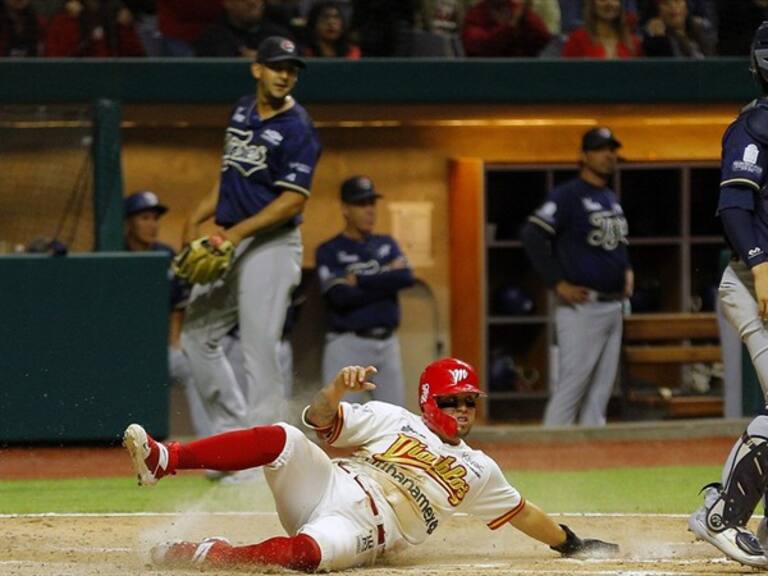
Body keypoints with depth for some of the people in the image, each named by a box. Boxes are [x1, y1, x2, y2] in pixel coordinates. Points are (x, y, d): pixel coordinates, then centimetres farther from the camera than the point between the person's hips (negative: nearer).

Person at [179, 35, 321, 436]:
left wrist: (238, 232, -24)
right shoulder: (243, 111, 12)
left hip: (270, 246, -9)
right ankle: (233, 429, 20)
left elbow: (294, 200, -18)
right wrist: (196, 219, 11)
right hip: (228, 244, 9)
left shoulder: (297, 129, -12)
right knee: (197, 337, 13)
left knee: (259, 352, -13)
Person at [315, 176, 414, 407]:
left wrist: (359, 280, -9)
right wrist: (386, 279, -9)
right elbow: (341, 296, -17)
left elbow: (406, 277, -5)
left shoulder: (387, 244, 14)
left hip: (387, 344, 5)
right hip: (348, 344, -5)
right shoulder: (329, 251, -1)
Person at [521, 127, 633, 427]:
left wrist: (627, 270, 15)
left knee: (600, 391, 9)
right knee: (571, 385, -11)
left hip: (613, 308, 8)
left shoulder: (612, 199, 17)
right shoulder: (568, 195, -9)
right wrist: (558, 284, -19)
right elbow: (532, 235, -19)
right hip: (582, 308, -8)